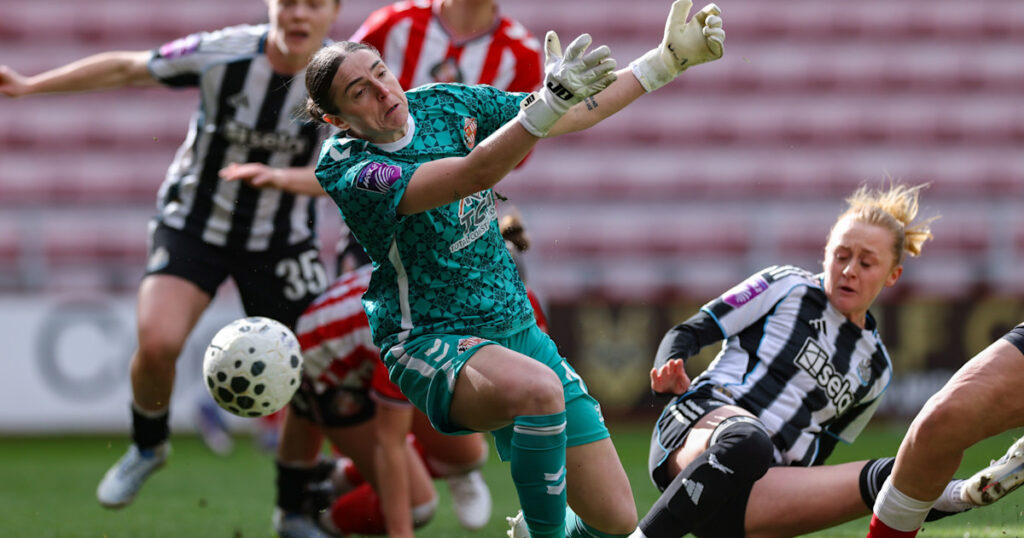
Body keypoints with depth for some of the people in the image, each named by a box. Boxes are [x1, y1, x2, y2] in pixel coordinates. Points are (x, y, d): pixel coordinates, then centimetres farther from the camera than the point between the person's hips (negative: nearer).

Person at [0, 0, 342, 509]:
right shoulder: (222, 53, -19)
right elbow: (124, 68, -6)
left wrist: (279, 176, -41)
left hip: (281, 240, 1)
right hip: (193, 224, -1)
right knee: (157, 342, -22)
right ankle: (148, 446, 10)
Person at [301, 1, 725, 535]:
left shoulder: (446, 105, 2)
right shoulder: (347, 169, -19)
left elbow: (583, 112, 10)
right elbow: (476, 174, -32)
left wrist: (666, 60, 4)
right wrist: (550, 101, -45)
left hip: (515, 327, 6)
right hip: (432, 344, -6)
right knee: (538, 389, -42)